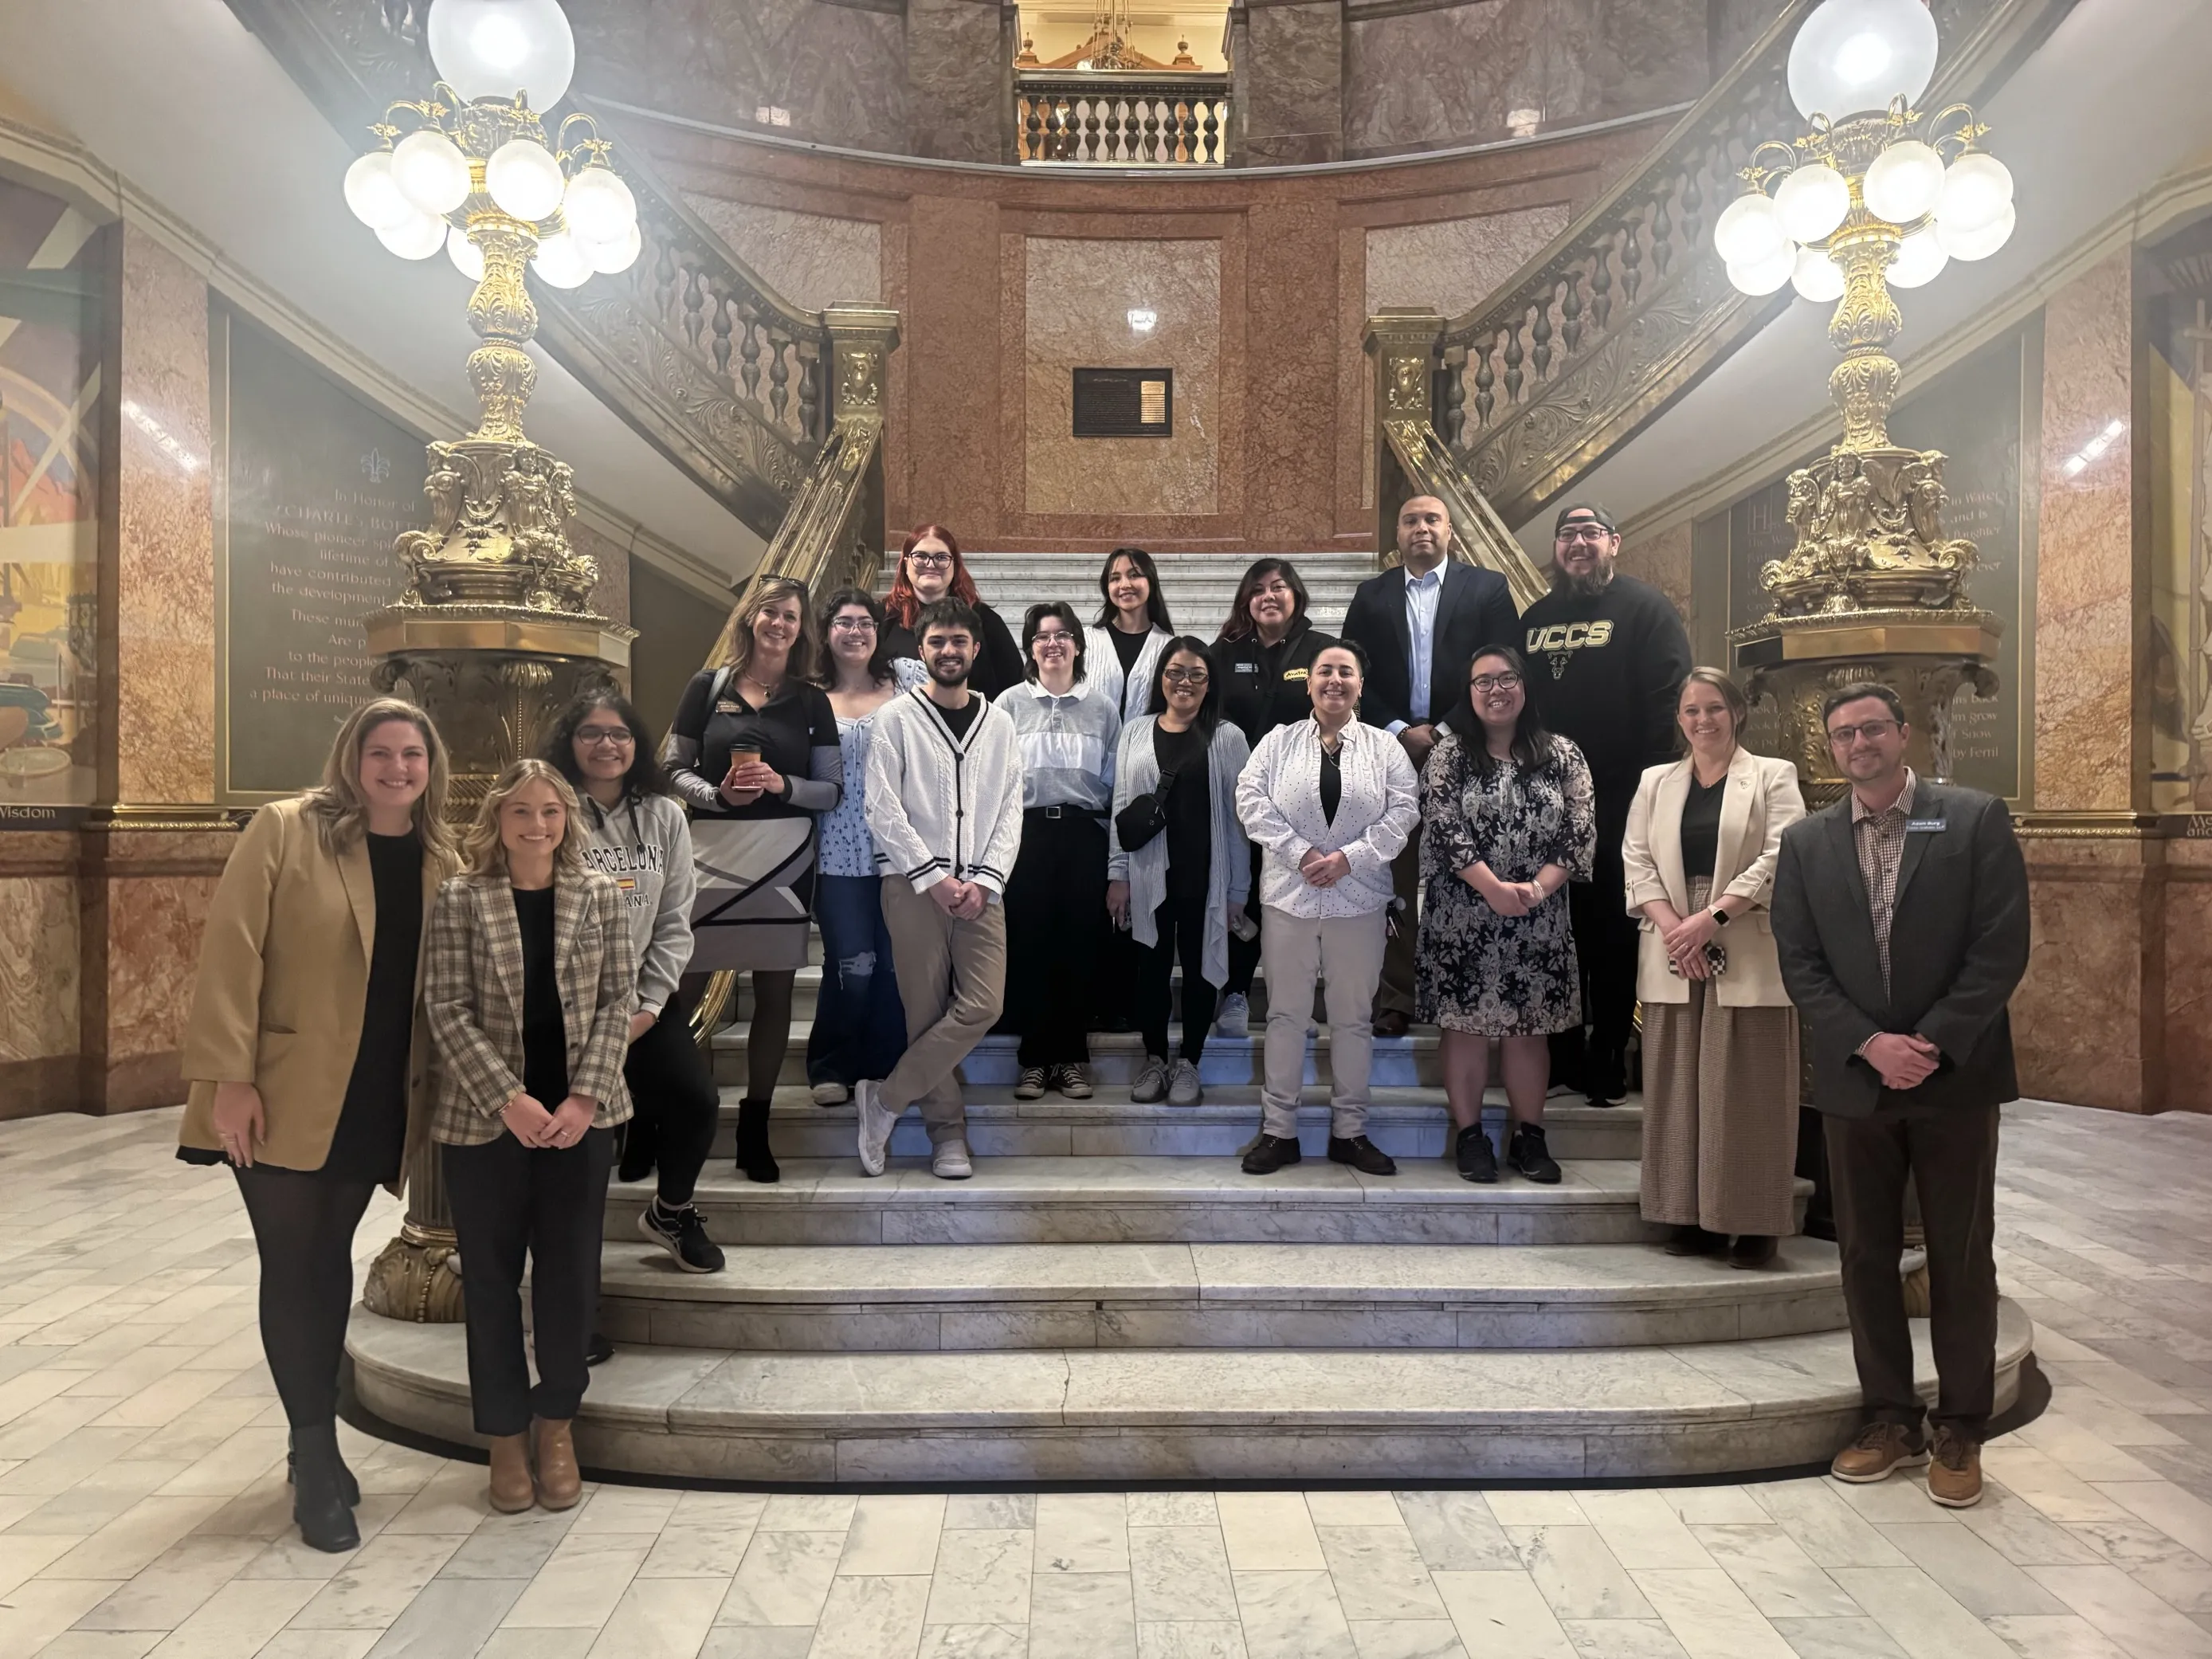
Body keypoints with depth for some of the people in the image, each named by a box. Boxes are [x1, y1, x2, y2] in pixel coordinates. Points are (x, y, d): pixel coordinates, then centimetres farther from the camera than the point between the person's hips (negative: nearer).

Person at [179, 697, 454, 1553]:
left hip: (374, 1103, 4)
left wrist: (431, 1091, 4)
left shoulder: (440, 861, 4)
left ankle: (313, 1448, 28)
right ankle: (319, 1457, 15)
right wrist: (228, 1077, -17)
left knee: (330, 1263, 15)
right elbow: (231, 952, -12)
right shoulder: (285, 829, -9)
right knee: (293, 1272, 2)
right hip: (282, 1096, -4)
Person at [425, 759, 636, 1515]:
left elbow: (618, 999, 0)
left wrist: (585, 1096, -11)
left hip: (578, 1116, 1)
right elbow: (448, 1009, -7)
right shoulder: (461, 897, -3)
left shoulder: (599, 894, 2)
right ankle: (507, 1433, 24)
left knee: (571, 1273, 6)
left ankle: (557, 1420, 26)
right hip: (485, 1118, -1)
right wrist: (509, 1099, -16)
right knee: (491, 1277, 8)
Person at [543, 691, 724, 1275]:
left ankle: (672, 1210, 22)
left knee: (698, 1100, -7)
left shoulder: (664, 816, 5)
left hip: (647, 994, 4)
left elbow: (675, 920, 4)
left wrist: (650, 1004, -4)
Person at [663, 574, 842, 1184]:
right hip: (712, 852, -1)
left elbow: (832, 789, 5)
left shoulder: (811, 700, 8)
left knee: (775, 991, 4)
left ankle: (754, 1129, 15)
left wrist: (782, 785, -13)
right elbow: (673, 768, 5)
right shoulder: (708, 686, 6)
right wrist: (717, 793, -13)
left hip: (784, 856, 1)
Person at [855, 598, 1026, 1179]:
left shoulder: (998, 723, 11)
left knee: (983, 1004, -10)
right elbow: (883, 811, -5)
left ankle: (886, 1097, 5)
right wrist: (935, 877, -11)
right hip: (914, 884, -3)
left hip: (980, 888, 3)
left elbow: (1010, 811, 7)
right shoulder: (897, 717, 1)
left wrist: (984, 881, -6)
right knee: (927, 1010, 0)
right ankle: (948, 1131, 14)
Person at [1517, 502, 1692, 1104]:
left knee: (1612, 932, 3)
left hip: (1617, 802, -5)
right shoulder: (1536, 618, 16)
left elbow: (1667, 703, -11)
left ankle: (1608, 1061, 15)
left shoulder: (1645, 608, -2)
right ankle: (1561, 1055, 22)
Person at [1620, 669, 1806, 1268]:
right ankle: (1692, 1218, 14)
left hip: (1748, 956, -3)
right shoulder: (1655, 783, 14)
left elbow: (1780, 859, -9)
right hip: (1673, 957, 4)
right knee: (1679, 1089, 5)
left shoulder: (1773, 776, 3)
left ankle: (1754, 1225, 7)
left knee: (1747, 1091, 0)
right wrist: (1672, 927, -11)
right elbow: (1637, 862, 5)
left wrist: (1711, 917, -18)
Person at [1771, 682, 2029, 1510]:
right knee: (1866, 1255, 9)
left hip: (1956, 1075, -2)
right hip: (1855, 1080, 3)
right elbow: (1800, 966, 1)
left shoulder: (1977, 819, -3)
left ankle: (1961, 1431, 19)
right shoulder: (1806, 842, 5)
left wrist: (1931, 1045, -15)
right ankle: (1890, 1419, 22)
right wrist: (1870, 1044, -12)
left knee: (1961, 1257, 7)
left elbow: (2001, 948, -8)